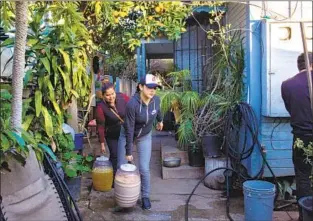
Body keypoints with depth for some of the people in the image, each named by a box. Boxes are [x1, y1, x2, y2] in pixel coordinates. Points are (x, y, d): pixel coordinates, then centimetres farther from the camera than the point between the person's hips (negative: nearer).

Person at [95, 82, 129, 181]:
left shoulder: (123, 97, -20)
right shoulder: (101, 107, -25)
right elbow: (100, 127, -17)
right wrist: (102, 143, -12)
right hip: (112, 136, -3)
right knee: (114, 156, 1)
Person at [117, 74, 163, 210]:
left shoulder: (156, 99, -20)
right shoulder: (132, 104, -34)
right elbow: (129, 129, -28)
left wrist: (160, 120, 25)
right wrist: (128, 152, -22)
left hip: (145, 137, 3)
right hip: (127, 135, -2)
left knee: (144, 169, -3)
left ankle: (145, 196, 18)